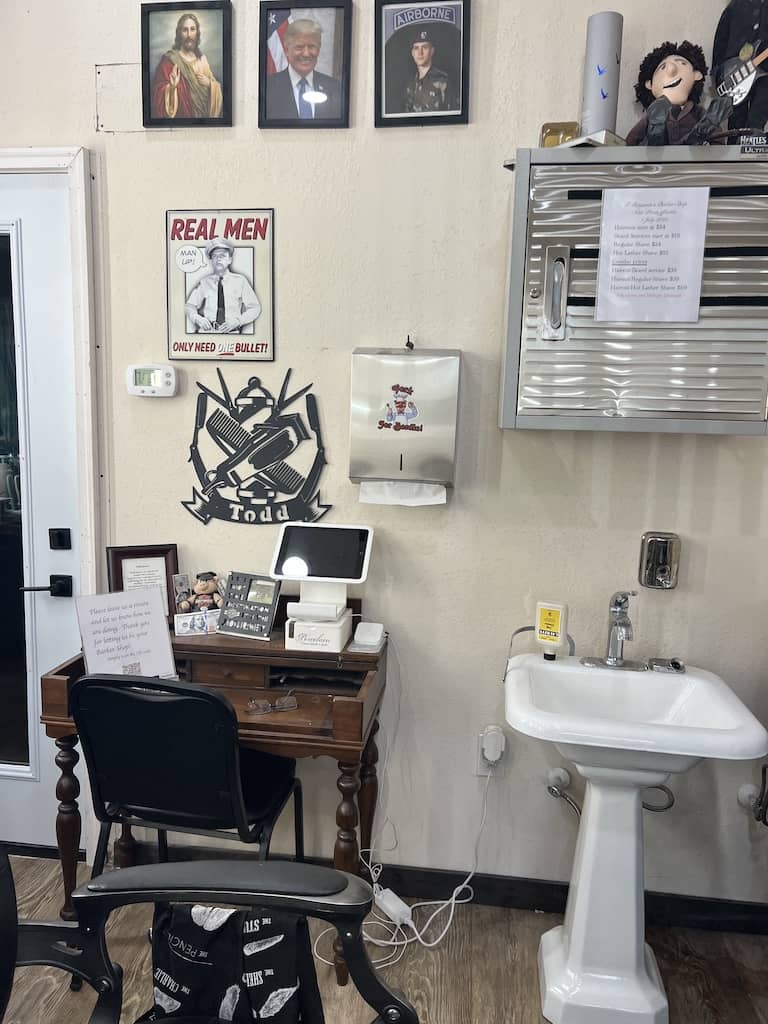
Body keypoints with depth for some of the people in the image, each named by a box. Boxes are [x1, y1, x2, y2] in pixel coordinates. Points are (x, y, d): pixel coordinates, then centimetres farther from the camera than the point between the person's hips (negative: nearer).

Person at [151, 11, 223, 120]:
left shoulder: (202, 59, 10)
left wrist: (210, 83, -7)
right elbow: (159, 93, -11)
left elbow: (216, 89, 13)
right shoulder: (169, 59, -6)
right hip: (181, 116, -5)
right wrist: (172, 87, -29)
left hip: (204, 115, 5)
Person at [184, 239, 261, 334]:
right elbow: (189, 307, 16)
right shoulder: (204, 282, 12)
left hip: (231, 332, 0)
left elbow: (255, 308, 8)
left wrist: (237, 321, -7)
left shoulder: (240, 281, 8)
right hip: (207, 330, 1)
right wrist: (198, 319, -6)